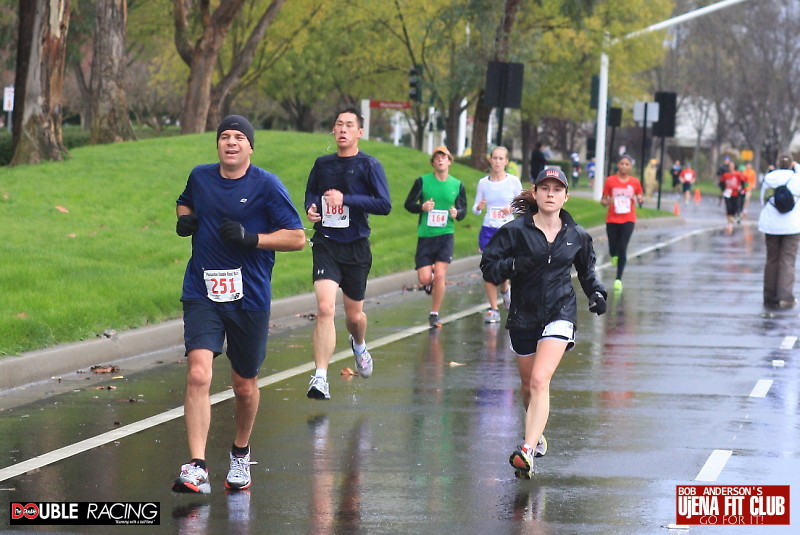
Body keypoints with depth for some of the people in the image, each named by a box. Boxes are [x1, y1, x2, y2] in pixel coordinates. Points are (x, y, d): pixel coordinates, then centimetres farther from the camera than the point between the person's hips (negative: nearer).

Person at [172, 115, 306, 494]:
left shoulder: (267, 186, -6)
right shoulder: (199, 177, 6)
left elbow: (297, 238, -7)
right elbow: (185, 203, 29)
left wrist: (251, 238, -20)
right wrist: (184, 218, 5)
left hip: (250, 298, -1)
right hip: (202, 295, 1)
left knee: (244, 385, 12)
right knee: (198, 374, -19)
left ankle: (241, 454, 40)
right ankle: (196, 469, -23)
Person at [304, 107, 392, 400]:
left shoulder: (369, 165, -5)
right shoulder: (322, 164, 7)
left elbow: (384, 205, -13)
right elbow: (310, 191, 25)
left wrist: (345, 199, -18)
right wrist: (311, 208, 2)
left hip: (357, 247, -1)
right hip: (326, 244, 1)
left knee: (354, 315, 12)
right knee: (325, 308, -18)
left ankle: (359, 345, 49)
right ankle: (320, 379, -19)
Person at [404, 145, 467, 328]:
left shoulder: (457, 185, 6)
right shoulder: (422, 181, 0)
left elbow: (463, 209, 11)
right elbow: (408, 203, 2)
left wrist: (457, 213, -13)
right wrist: (422, 207, -19)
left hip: (445, 235, 0)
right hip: (425, 235, 0)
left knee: (440, 276, -10)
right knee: (424, 278, -6)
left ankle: (434, 314, 4)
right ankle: (430, 277, 33)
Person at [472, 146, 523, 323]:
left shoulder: (513, 181, -1)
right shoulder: (483, 182, 4)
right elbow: (475, 209, 8)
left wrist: (512, 209, -15)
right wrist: (479, 207, -15)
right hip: (488, 230, 2)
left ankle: (505, 289, 27)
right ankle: (493, 309, 11)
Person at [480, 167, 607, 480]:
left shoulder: (577, 236, 3)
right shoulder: (515, 231, -5)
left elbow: (586, 269, 21)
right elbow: (488, 267, -7)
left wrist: (596, 292, 4)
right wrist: (514, 265, -25)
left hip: (560, 313, -1)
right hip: (523, 314, 2)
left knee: (540, 380, -20)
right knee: (528, 385, 15)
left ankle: (527, 451, -29)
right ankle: (536, 434, 44)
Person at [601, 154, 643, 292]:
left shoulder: (635, 182, 2)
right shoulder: (610, 181, -1)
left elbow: (639, 197, 12)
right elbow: (603, 200, 3)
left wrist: (640, 200, -11)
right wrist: (606, 202, -20)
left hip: (628, 220, 0)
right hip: (612, 219, 0)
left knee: (622, 248, -11)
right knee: (613, 249, 2)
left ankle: (619, 279, -6)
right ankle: (614, 255, 43)